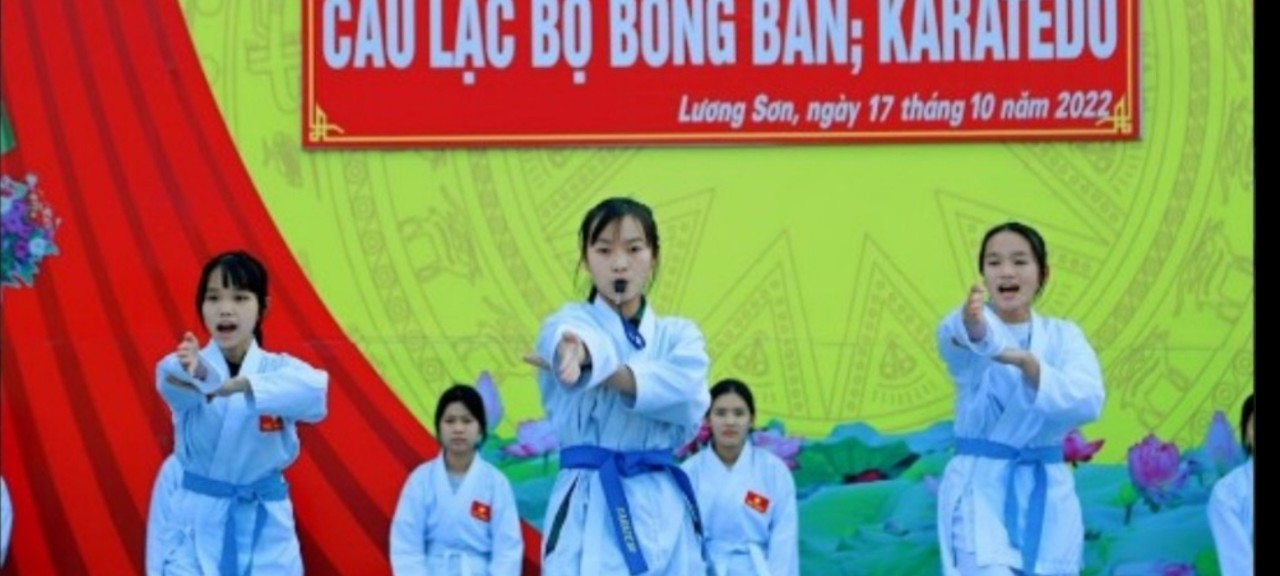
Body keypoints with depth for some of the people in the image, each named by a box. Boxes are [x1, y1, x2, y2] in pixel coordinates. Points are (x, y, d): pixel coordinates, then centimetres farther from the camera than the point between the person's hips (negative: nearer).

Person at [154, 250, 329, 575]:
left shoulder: (279, 368, -3)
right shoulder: (182, 366, -5)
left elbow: (313, 392, -27)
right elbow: (173, 383, -31)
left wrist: (242, 384, -43)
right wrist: (199, 374, -56)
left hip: (266, 527, 1)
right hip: (198, 526, -1)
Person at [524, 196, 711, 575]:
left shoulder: (678, 335, 10)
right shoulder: (570, 322, 1)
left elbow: (689, 405, -13)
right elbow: (578, 339, -26)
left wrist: (594, 370, -27)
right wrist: (577, 354, -53)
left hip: (663, 511, 4)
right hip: (591, 512, -4)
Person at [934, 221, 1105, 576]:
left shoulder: (1062, 336, 4)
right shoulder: (973, 325, -5)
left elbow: (1088, 401, -16)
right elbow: (962, 335, -32)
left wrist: (1028, 363, -32)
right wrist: (972, 324, -57)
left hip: (1046, 493, 4)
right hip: (981, 490, -4)